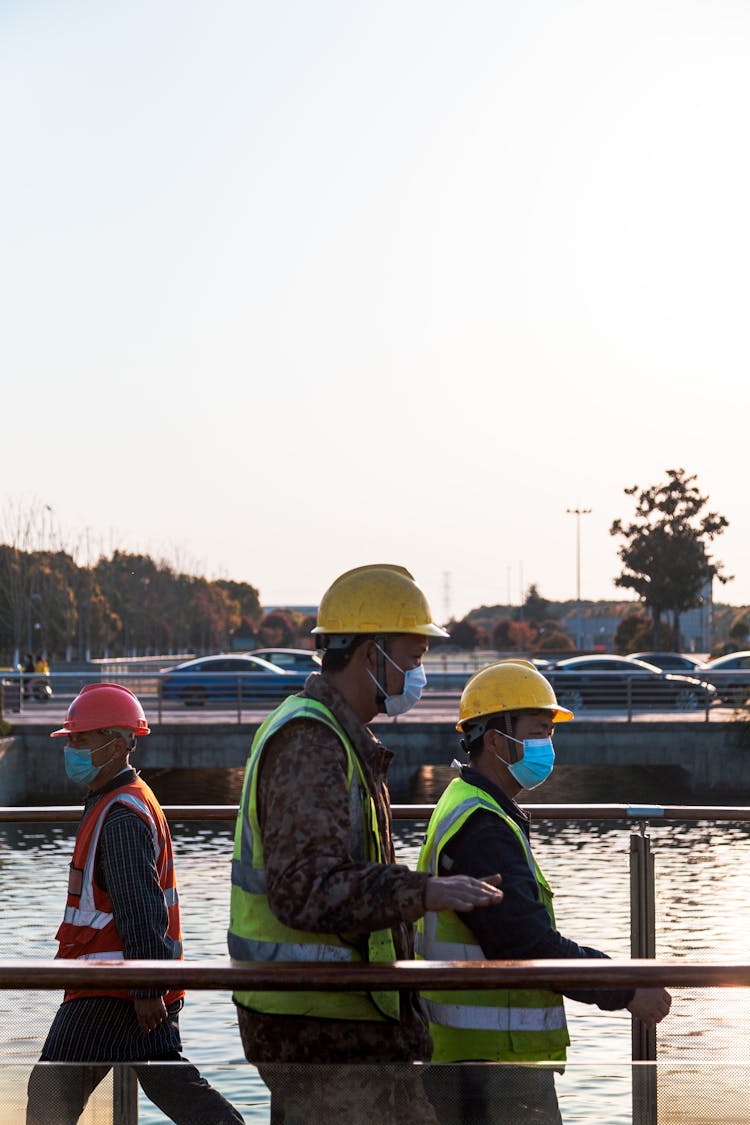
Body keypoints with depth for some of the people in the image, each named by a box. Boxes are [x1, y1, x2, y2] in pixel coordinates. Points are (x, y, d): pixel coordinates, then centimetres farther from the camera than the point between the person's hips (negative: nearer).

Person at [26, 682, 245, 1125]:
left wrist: (147, 990, -24)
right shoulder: (134, 801, 18)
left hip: (109, 990, -10)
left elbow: (143, 909, -22)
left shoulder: (121, 817, -16)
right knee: (170, 1081, 9)